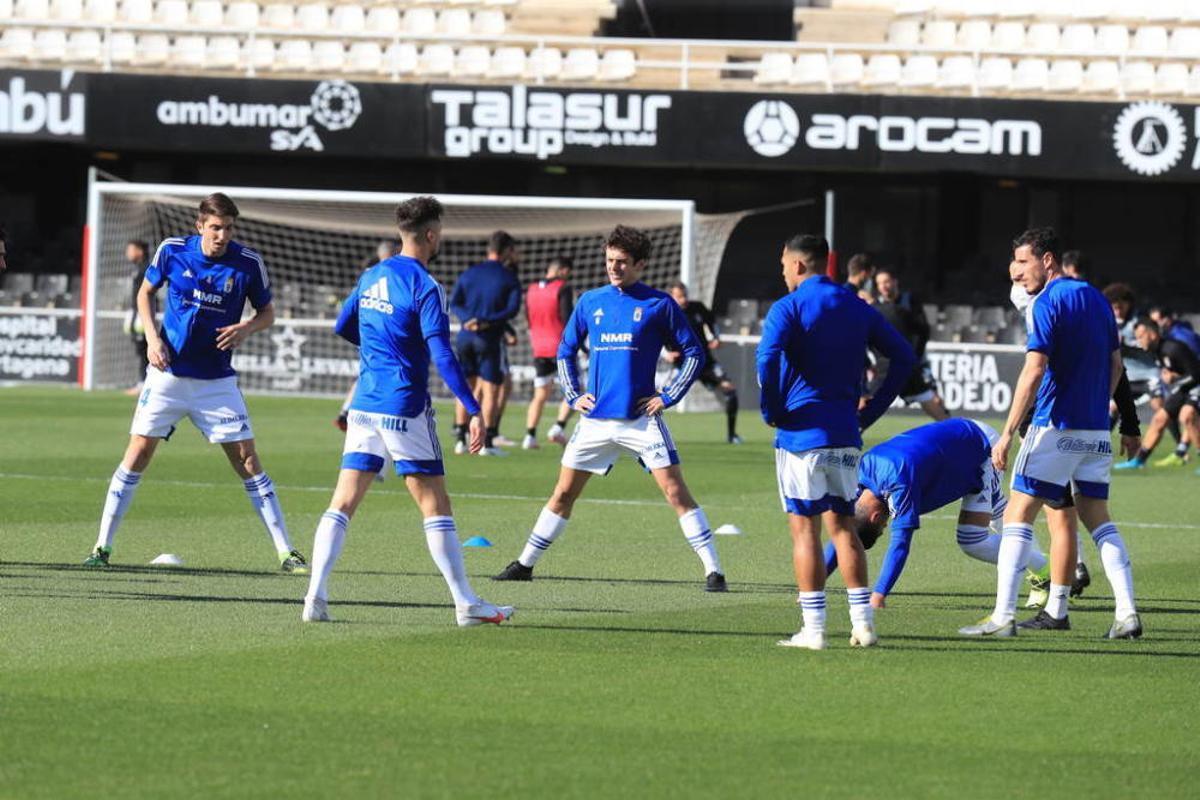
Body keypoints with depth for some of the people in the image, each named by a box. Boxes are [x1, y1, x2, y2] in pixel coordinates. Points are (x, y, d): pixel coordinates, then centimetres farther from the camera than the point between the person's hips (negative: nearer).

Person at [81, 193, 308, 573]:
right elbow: (145, 292, 9)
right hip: (168, 373, 0)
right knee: (138, 452, -5)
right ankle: (102, 547, 3)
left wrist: (248, 328, -17)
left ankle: (286, 552, 2)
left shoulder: (248, 263, -8)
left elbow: (267, 313, 5)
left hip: (217, 380, 0)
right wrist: (152, 337, -5)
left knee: (247, 459, -3)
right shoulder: (172, 250, -6)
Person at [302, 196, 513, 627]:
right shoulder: (425, 287, -12)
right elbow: (442, 355, -19)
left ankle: (315, 598, -7)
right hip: (405, 408, -6)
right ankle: (466, 604, 4)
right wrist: (473, 410, -19)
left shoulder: (371, 277, 10)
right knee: (435, 506, 0)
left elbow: (343, 327, 24)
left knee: (343, 502, 3)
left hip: (364, 404, 6)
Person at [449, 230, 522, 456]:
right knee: (491, 390, 1)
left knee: (466, 387, 14)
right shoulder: (509, 277, -2)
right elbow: (512, 309, -14)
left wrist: (468, 319, -12)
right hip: (490, 337, -4)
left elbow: (454, 303, 1)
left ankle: (460, 438, 12)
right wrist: (487, 322, -18)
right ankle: (487, 443, -2)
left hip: (466, 336, 4)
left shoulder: (469, 274, 10)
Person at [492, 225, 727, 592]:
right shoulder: (591, 302, 8)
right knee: (563, 493, 7)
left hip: (642, 419, -3)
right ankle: (525, 564, 17)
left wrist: (668, 397, -6)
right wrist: (573, 395, 8)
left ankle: (713, 570, -7)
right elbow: (566, 351, 20)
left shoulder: (659, 304, -2)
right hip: (596, 420, 3)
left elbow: (694, 352, 1)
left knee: (676, 492, -9)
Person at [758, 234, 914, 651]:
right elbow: (904, 357, 12)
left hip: (800, 431, -5)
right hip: (845, 433, 5)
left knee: (804, 527, 0)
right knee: (843, 525, 13)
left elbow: (768, 357, -24)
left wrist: (771, 410, -10)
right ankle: (862, 623, 6)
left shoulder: (789, 308, -7)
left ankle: (813, 628, -2)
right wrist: (871, 410, 12)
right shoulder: (857, 309, 11)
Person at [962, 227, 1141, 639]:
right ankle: (1127, 613, 3)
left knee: (1018, 514, -3)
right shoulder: (1095, 298, 12)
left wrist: (1007, 433, -20)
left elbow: (1034, 371, -19)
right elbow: (1115, 365, 17)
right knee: (1097, 517, 13)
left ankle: (1003, 615, -10)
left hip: (1055, 426, -7)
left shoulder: (1046, 304, -11)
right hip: (1095, 430, 7)